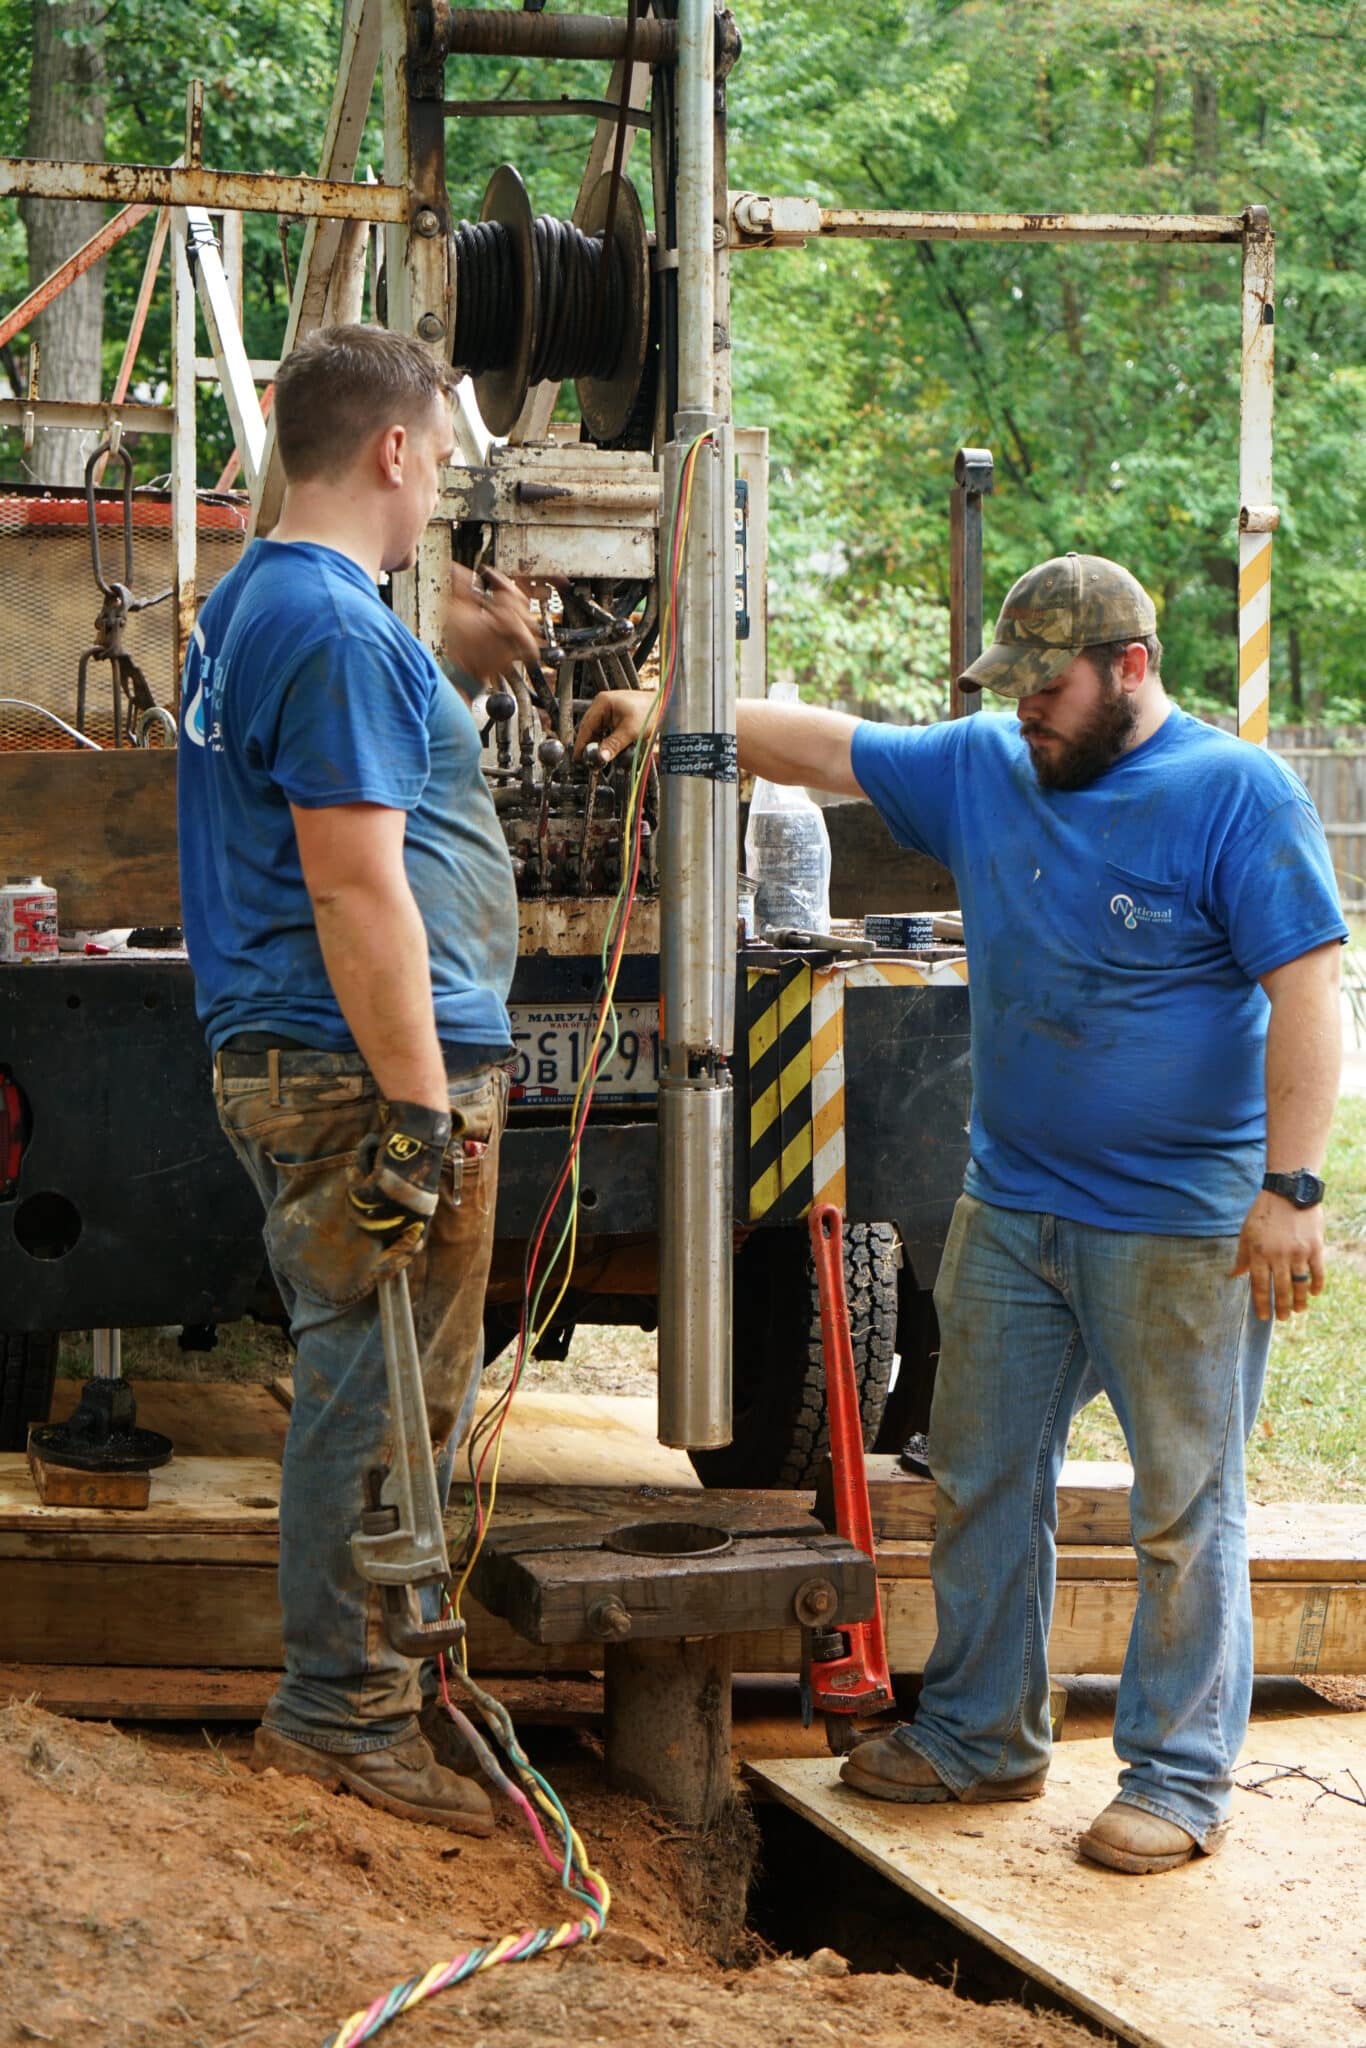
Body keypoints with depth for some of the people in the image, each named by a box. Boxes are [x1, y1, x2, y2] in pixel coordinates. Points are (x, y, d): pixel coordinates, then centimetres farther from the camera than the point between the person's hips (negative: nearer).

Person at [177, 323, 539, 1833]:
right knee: (385, 1402, -3)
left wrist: (451, 668, 25)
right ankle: (346, 1710, 4)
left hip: (280, 1063, 10)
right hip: (367, 1069, -10)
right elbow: (355, 888, -22)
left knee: (356, 1389, 17)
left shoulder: (249, 603, 15)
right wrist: (422, 1111, -22)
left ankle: (344, 1688, 24)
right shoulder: (340, 630, -17)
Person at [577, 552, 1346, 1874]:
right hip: (1011, 1207, 7)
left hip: (1182, 1224, -7)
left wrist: (1289, 1189, -21)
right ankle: (979, 1737, 26)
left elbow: (1305, 997, -14)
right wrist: (668, 720, 3)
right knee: (981, 1482, 13)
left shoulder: (1238, 796, -10)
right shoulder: (982, 770, 9)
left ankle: (1180, 1779, 9)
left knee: (1183, 1509, 0)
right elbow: (818, 745, 15)